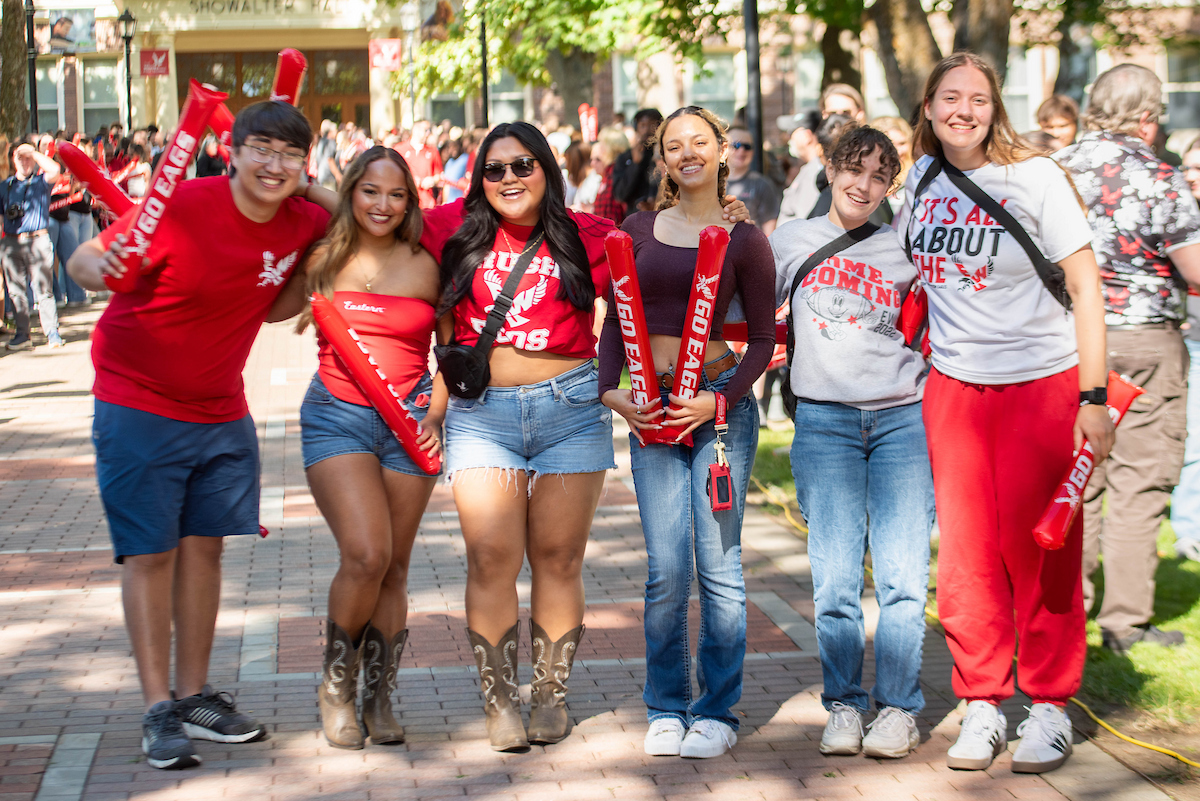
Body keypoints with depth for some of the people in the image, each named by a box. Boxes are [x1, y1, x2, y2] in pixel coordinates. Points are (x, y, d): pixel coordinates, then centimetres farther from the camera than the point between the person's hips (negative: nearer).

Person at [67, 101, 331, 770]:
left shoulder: (304, 224, -4)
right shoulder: (183, 208, -20)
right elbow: (84, 259, -15)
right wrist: (103, 269, -39)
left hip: (222, 410, 5)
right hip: (140, 406, -5)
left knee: (205, 544, 9)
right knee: (150, 552, -2)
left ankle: (195, 696, 20)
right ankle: (159, 709, 3)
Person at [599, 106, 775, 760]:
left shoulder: (744, 239, 3)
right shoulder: (639, 229, 11)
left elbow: (763, 338, 3)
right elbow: (616, 319, 13)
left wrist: (720, 401, -10)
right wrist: (610, 390, -3)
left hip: (720, 405, -2)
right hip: (650, 411, 2)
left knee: (717, 562, -1)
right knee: (666, 569, -1)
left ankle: (716, 712, 10)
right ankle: (665, 710, 12)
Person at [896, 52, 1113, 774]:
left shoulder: (1035, 176, -7)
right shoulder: (919, 180, 4)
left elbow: (1086, 284, -8)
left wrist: (1093, 395, -13)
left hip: (1042, 383, -3)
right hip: (953, 386, 4)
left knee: (1040, 552, 1)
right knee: (966, 552, 3)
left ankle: (1051, 707, 13)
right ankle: (983, 705, 15)